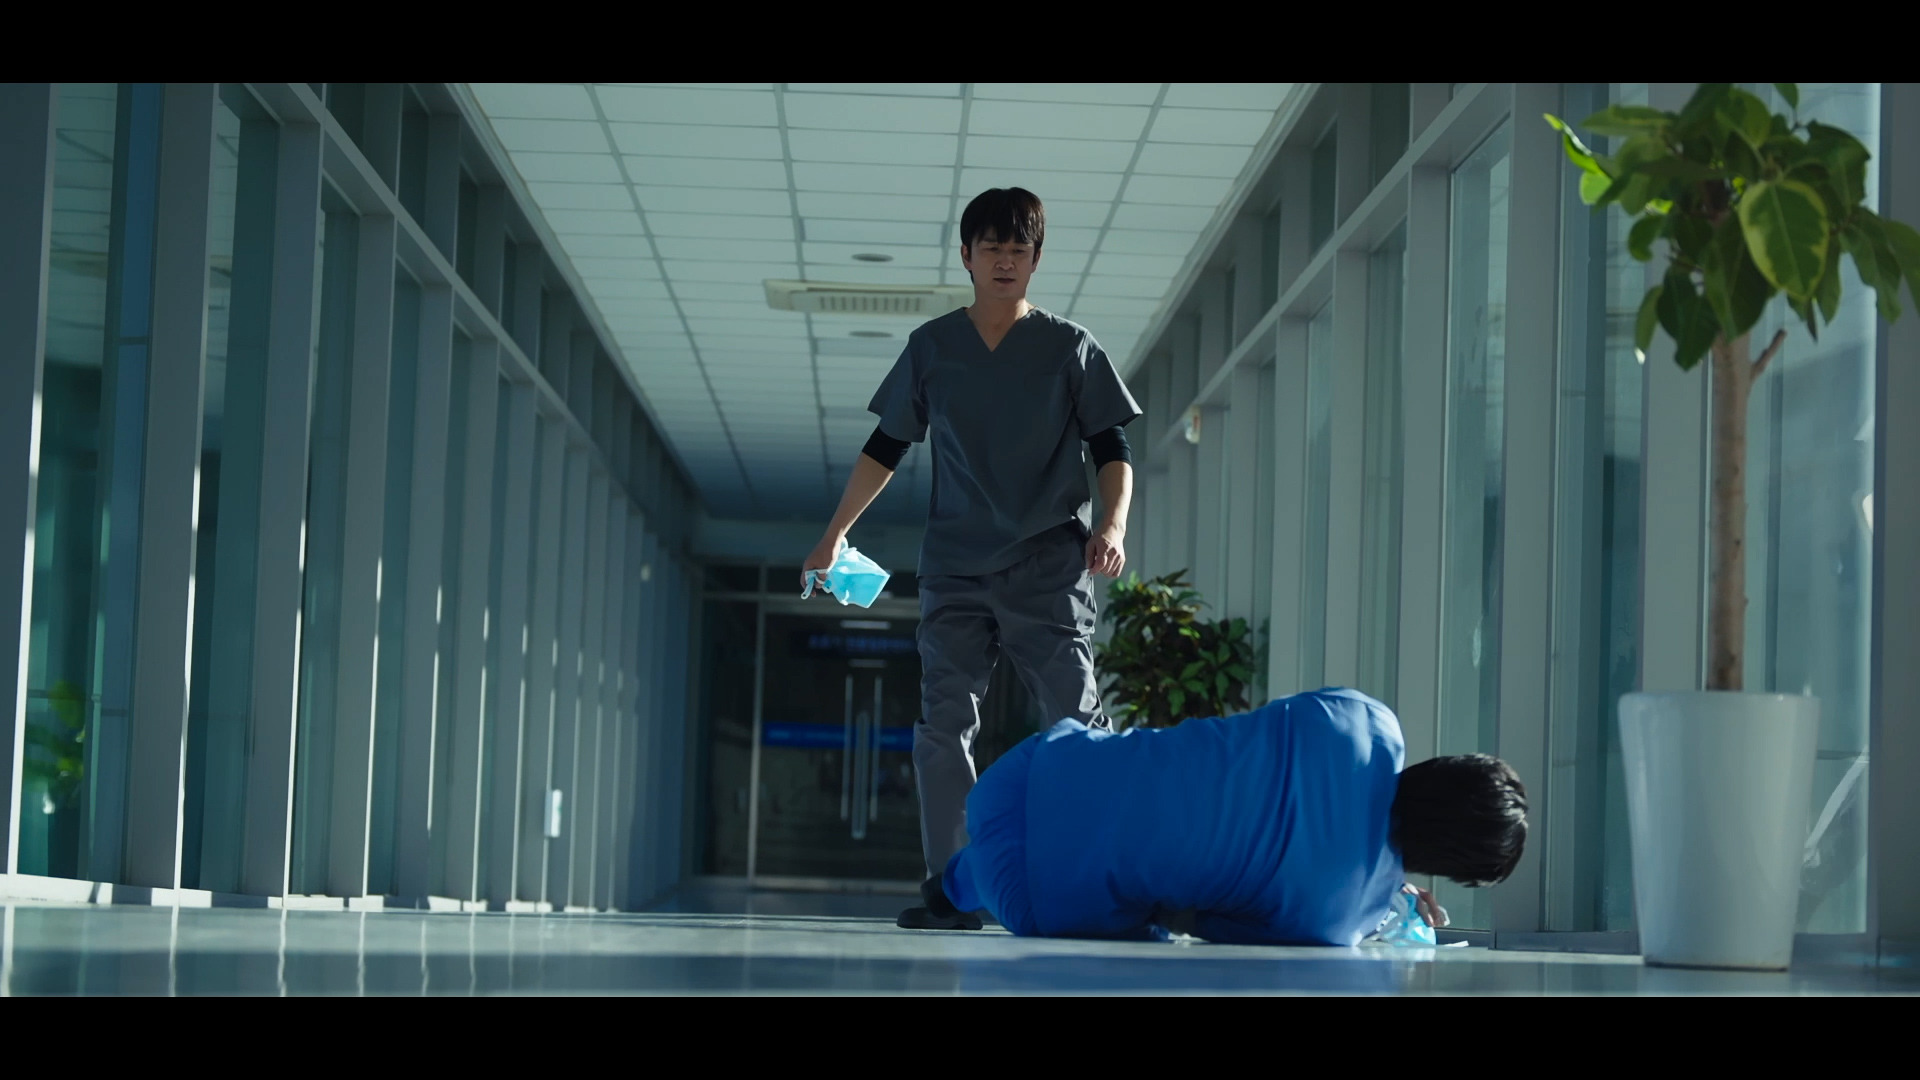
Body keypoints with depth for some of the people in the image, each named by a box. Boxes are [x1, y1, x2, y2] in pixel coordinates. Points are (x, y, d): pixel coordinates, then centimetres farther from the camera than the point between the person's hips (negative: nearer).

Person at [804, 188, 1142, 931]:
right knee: (943, 724, -6)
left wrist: (1113, 522, -16)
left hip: (1049, 568, -2)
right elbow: (886, 449, 16)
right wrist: (836, 534, 13)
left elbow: (1111, 450, 2)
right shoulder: (930, 347, 10)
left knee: (1078, 720, -9)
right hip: (955, 568, 2)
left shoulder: (1070, 348, 5)